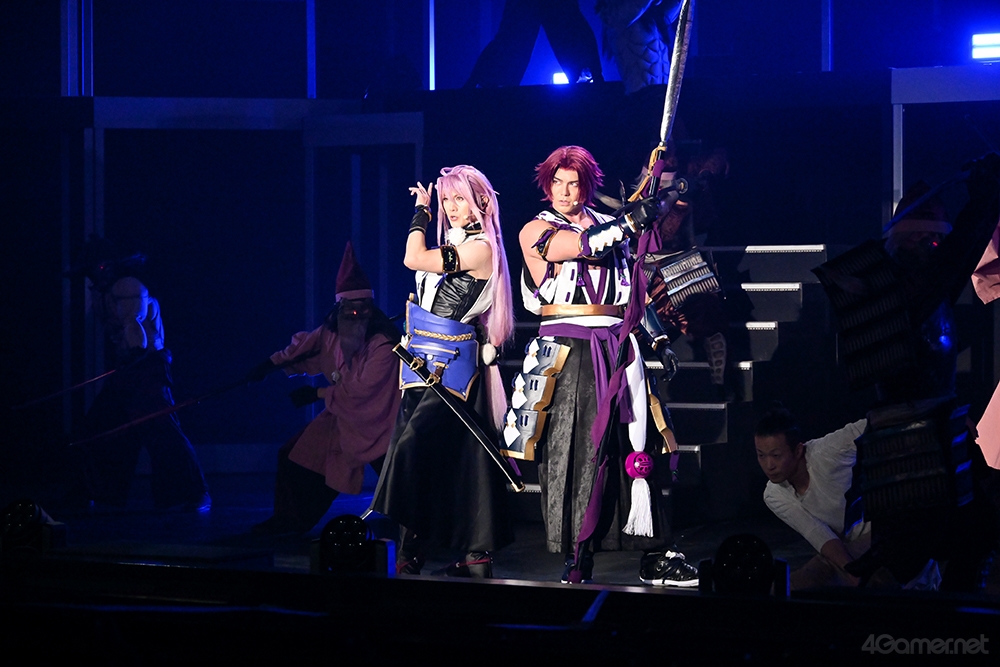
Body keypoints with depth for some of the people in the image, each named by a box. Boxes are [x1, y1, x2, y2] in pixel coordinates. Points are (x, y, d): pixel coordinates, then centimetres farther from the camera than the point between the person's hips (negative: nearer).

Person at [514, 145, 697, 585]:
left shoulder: (608, 225, 17)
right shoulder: (536, 231, 3)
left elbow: (630, 291, 22)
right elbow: (583, 245, -16)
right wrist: (632, 222, -22)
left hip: (617, 346, 4)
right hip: (569, 348, -4)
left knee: (635, 445, -2)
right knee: (575, 448, -6)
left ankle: (656, 557, -2)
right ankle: (577, 562, -1)